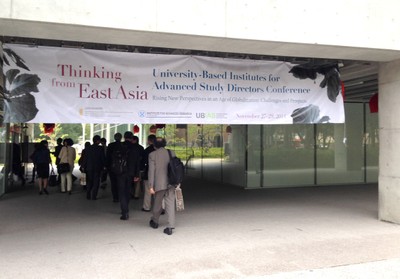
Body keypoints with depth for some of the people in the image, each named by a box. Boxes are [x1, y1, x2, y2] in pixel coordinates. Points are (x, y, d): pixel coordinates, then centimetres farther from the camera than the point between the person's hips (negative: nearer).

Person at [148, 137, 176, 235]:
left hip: (159, 184, -2)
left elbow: (151, 171, -9)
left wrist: (151, 186, -7)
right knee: (170, 204, 3)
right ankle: (170, 227, -2)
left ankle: (155, 222, 37)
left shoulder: (152, 155, -6)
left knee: (157, 204, 16)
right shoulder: (172, 153, 3)